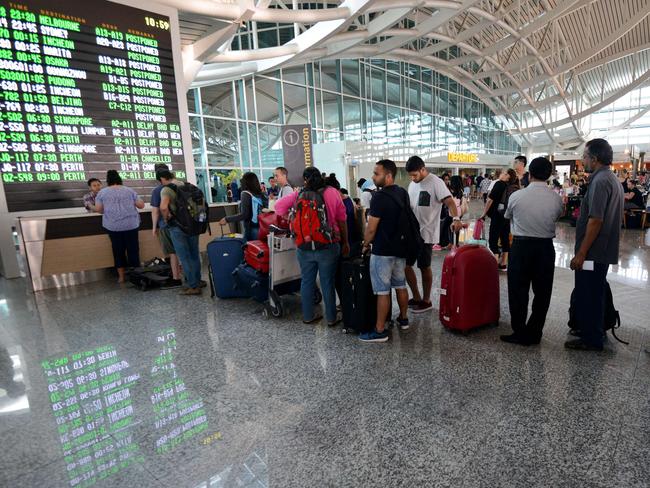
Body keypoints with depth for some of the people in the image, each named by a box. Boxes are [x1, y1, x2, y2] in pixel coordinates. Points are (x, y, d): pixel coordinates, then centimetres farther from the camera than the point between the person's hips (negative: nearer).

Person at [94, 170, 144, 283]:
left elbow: (98, 209, 2)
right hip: (131, 224, 0)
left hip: (112, 226, 0)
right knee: (133, 249, 5)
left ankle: (121, 276, 14)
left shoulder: (102, 192, 4)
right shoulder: (129, 190, 4)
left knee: (118, 250, 9)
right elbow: (141, 205, 4)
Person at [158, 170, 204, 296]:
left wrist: (166, 218, -11)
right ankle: (197, 281, 28)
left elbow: (163, 207, -28)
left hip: (178, 227, -6)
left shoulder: (166, 189, -12)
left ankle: (193, 286, 6)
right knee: (194, 254, 17)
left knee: (184, 257, 2)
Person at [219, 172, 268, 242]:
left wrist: (227, 219, -6)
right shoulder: (261, 194, 6)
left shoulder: (246, 194, -8)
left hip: (251, 229, -6)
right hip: (262, 228, 6)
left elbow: (244, 215, -14)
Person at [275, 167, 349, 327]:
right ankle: (331, 318, 19)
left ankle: (308, 315, 26)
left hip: (304, 247, 2)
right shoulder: (332, 193, -4)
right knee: (328, 283, 7)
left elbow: (279, 205, 0)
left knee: (307, 281, 14)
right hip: (328, 246, -2)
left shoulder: (299, 194, 0)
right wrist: (345, 242, 7)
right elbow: (342, 220, -2)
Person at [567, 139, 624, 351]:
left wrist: (581, 253, -21)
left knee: (586, 296, 1)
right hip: (604, 250, 10)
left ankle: (590, 339, 12)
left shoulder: (600, 181, -18)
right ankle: (595, 334, 32)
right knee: (595, 294, 19)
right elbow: (615, 218, 20)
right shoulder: (613, 180, 15)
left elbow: (595, 221, -24)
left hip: (593, 252, -10)